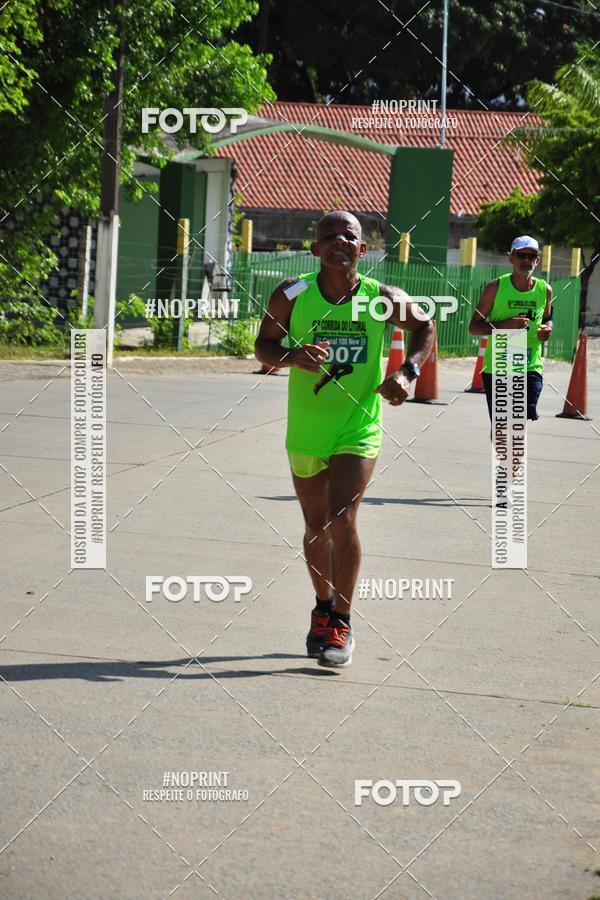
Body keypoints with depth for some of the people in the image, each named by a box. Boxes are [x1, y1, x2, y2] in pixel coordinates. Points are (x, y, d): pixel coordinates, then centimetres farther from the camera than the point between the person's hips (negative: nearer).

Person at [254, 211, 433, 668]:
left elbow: (424, 326, 11)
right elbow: (263, 346, -1)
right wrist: (292, 356, -23)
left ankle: (342, 624, -8)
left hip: (359, 429, -2)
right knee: (316, 526, 14)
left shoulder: (383, 299, -7)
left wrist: (408, 372, -5)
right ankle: (324, 609, 37)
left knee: (342, 519, -18)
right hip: (306, 430, 2)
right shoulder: (292, 295, -8)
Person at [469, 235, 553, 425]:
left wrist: (548, 328, -1)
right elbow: (474, 327, -4)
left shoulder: (545, 290, 4)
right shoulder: (496, 288, -5)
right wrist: (505, 325, -20)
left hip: (531, 368, 1)